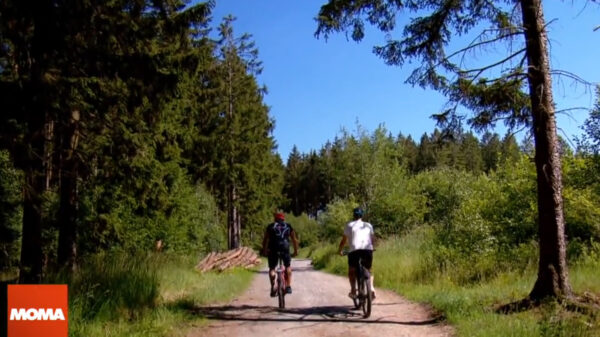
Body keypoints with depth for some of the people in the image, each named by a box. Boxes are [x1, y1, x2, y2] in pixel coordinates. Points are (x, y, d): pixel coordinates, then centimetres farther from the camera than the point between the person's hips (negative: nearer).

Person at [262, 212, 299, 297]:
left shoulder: (270, 226, 18)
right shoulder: (288, 226, 20)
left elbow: (265, 240, 12)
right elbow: (294, 239, 20)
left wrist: (264, 251, 20)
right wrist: (296, 250, 29)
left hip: (273, 249, 0)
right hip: (285, 248, 1)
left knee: (272, 268, 13)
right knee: (288, 267, 21)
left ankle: (273, 288, -2)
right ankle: (288, 287, 15)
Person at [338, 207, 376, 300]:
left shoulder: (349, 225, 13)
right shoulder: (368, 225, 20)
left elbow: (344, 240, 11)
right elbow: (373, 239, 17)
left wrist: (339, 250, 23)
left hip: (355, 250, -2)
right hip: (368, 249, 2)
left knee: (351, 271, 16)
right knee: (369, 270, 21)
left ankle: (353, 290, -1)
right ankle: (371, 288, 0)